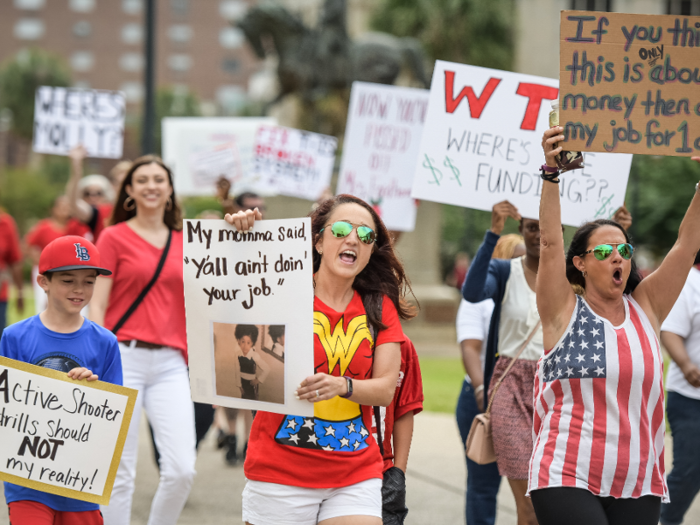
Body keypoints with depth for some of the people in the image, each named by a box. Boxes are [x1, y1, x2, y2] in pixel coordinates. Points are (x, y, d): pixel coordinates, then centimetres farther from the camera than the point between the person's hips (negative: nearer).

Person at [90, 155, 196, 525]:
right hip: (125, 356, -3)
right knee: (120, 472, -2)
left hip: (170, 363, 3)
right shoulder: (114, 237, 2)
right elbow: (97, 305, -3)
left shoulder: (183, 242, 13)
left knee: (182, 469, -9)